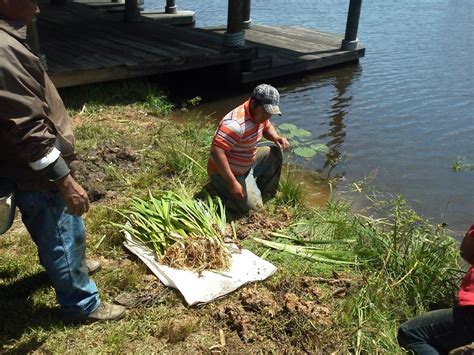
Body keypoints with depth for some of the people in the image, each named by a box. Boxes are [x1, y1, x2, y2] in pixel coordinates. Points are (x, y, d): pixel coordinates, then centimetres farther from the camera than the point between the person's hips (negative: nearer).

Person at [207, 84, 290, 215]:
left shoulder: (259, 114, -4)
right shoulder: (236, 123, -33)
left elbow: (267, 127, 19)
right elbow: (216, 152, -39)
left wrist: (276, 137, -6)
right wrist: (233, 183, -35)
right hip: (224, 173, -9)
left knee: (275, 153, 3)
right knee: (254, 206, -16)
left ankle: (266, 193, 16)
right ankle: (222, 189, 5)